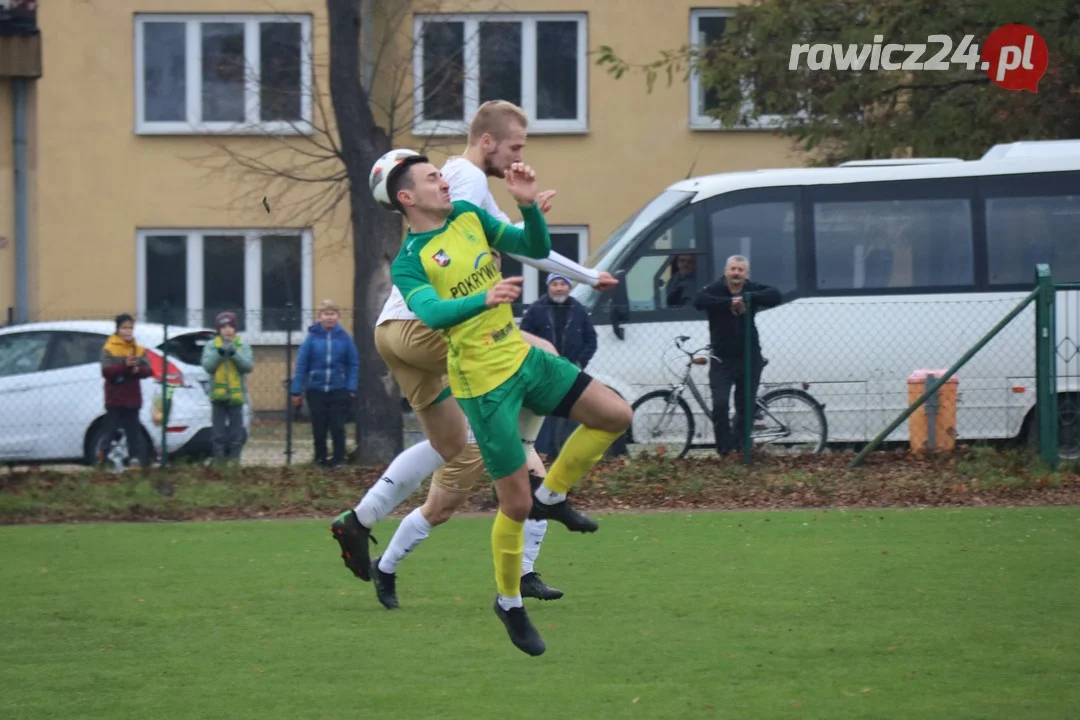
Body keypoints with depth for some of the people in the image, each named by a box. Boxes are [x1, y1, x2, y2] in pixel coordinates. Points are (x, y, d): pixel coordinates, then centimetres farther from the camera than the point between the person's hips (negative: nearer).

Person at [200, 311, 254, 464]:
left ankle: (234, 460, 6)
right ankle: (219, 461, 4)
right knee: (219, 433, 1)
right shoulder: (211, 346, 7)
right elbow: (207, 365, -5)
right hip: (218, 394, 0)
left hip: (236, 394, 0)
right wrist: (219, 353, -18)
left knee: (236, 434, 2)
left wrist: (234, 353, -18)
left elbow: (249, 366, -6)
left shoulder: (243, 347, 7)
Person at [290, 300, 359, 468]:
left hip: (339, 391, -1)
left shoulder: (344, 338, -4)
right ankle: (320, 459, 21)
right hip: (316, 390, 1)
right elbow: (301, 365, -2)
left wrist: (352, 388, -9)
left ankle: (338, 459, 11)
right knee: (319, 429, 8)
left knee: (337, 427, 1)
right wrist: (296, 391, -4)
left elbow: (354, 364, 0)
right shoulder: (312, 337, -4)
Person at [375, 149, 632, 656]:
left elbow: (536, 249, 9)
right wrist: (483, 299, -49)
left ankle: (551, 496, 18)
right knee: (515, 504, -2)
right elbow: (431, 312, -33)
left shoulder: (469, 217, 7)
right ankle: (509, 603, 20)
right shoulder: (408, 263, -14)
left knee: (615, 415, 0)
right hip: (483, 384, -7)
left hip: (522, 356, 7)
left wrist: (528, 205, -9)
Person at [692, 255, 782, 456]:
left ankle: (740, 447, 22)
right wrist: (729, 302, -39)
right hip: (722, 359, -2)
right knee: (720, 404, -13)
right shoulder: (715, 290, -8)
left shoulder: (753, 290, -2)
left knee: (745, 406, 9)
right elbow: (698, 301, -28)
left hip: (749, 358, 2)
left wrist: (748, 298, -34)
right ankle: (724, 449, -5)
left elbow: (776, 296, -19)